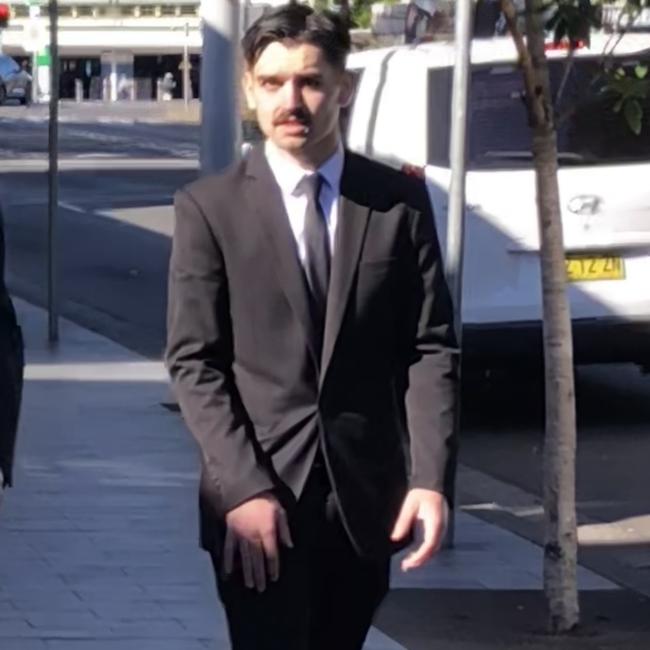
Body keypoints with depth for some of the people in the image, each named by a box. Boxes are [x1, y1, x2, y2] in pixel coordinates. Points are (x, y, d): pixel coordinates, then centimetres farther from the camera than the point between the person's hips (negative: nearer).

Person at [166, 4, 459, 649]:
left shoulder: (400, 201, 5)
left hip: (367, 498, 2)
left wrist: (429, 477, -8)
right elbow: (193, 362, -4)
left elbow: (430, 349, 4)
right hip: (260, 498, -2)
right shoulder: (210, 207, -1)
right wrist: (244, 488, -13)